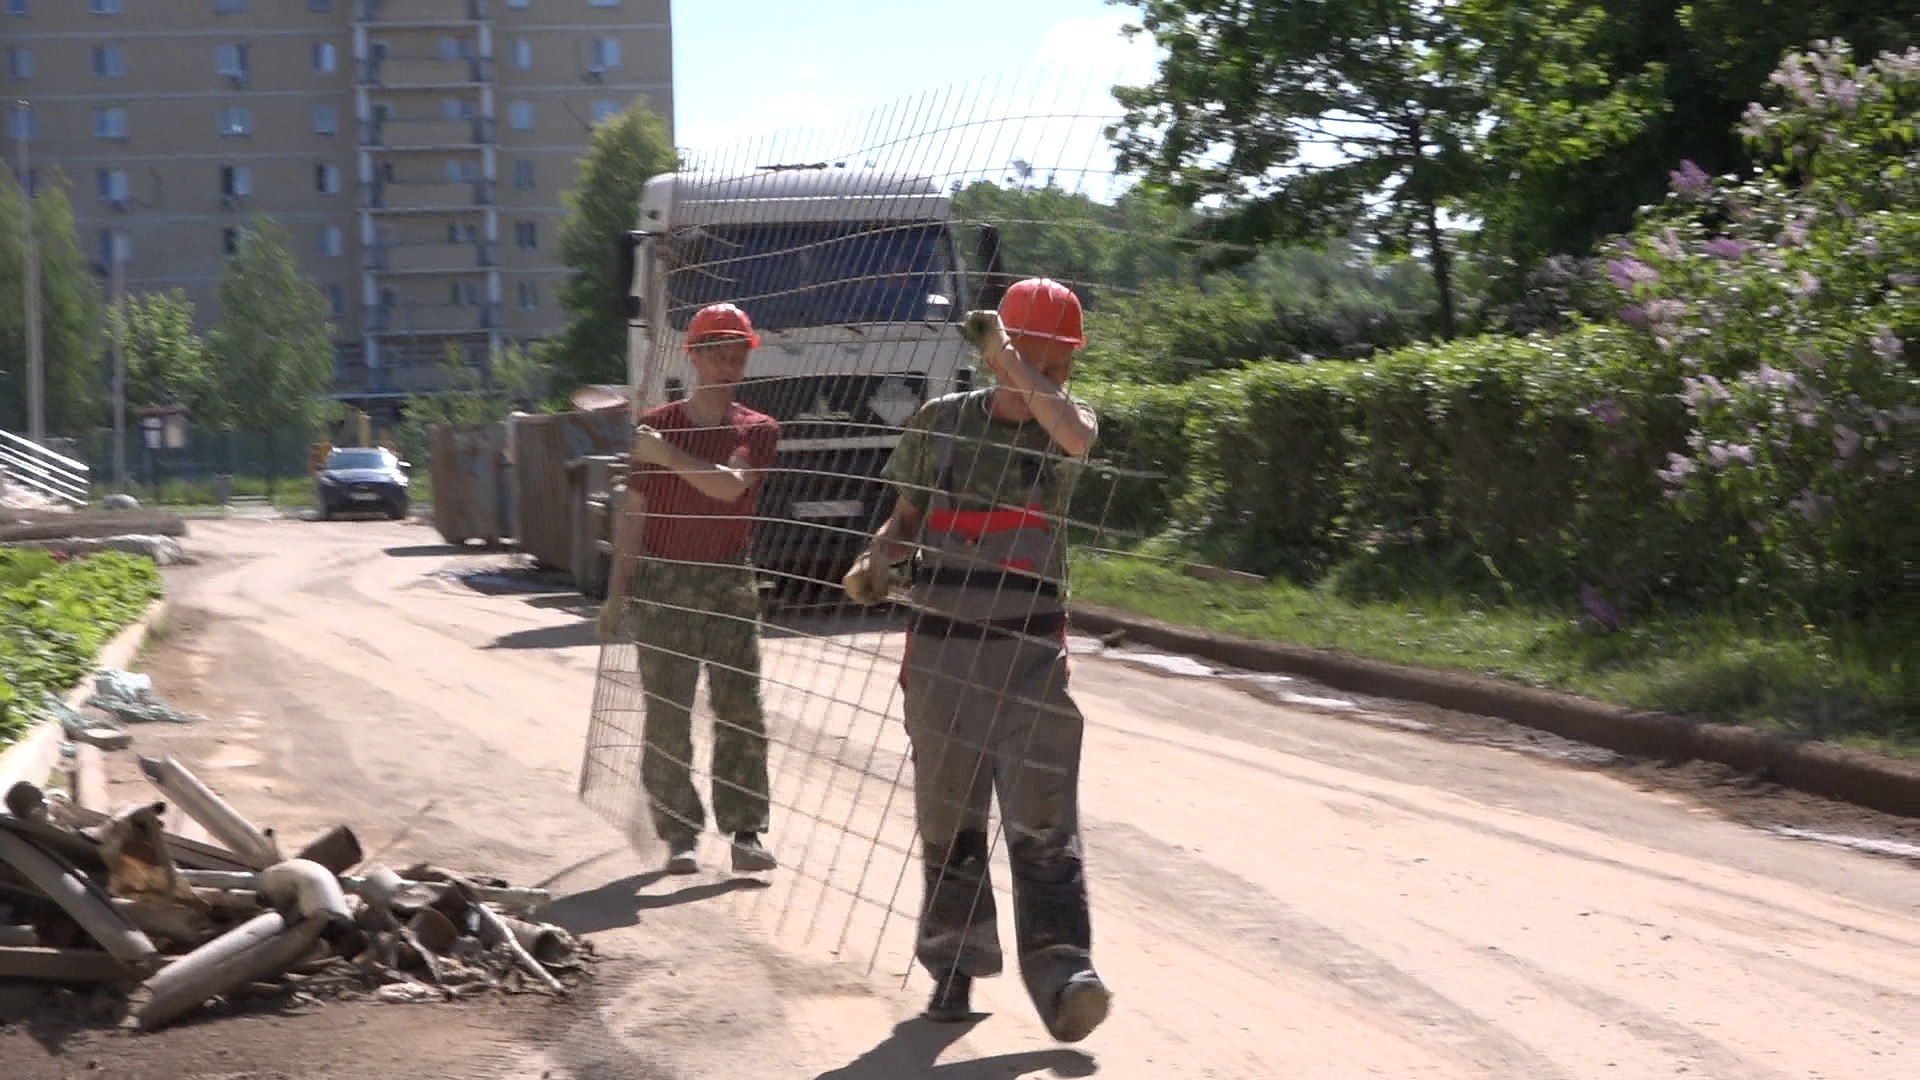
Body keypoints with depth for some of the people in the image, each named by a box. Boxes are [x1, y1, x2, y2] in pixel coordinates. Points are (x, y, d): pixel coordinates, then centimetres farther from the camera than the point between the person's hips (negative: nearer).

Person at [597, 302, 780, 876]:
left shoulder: (757, 430, 6)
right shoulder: (654, 424, 7)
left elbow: (730, 484, -15)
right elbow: (633, 512, 6)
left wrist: (665, 454, -15)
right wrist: (616, 592, 1)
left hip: (730, 584, 0)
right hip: (664, 584, 0)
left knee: (742, 710, -5)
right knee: (667, 715, -2)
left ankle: (745, 833, 0)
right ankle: (680, 835, 5)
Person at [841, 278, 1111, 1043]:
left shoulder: (1063, 422, 0)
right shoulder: (941, 422, 4)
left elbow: (1077, 436, -27)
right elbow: (907, 518, 14)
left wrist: (1010, 359, -27)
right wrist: (877, 560, -7)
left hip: (1031, 652, -2)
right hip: (941, 649, 2)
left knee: (1044, 823, -9)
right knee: (948, 816, 11)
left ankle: (1062, 979, -13)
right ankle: (955, 965, 24)